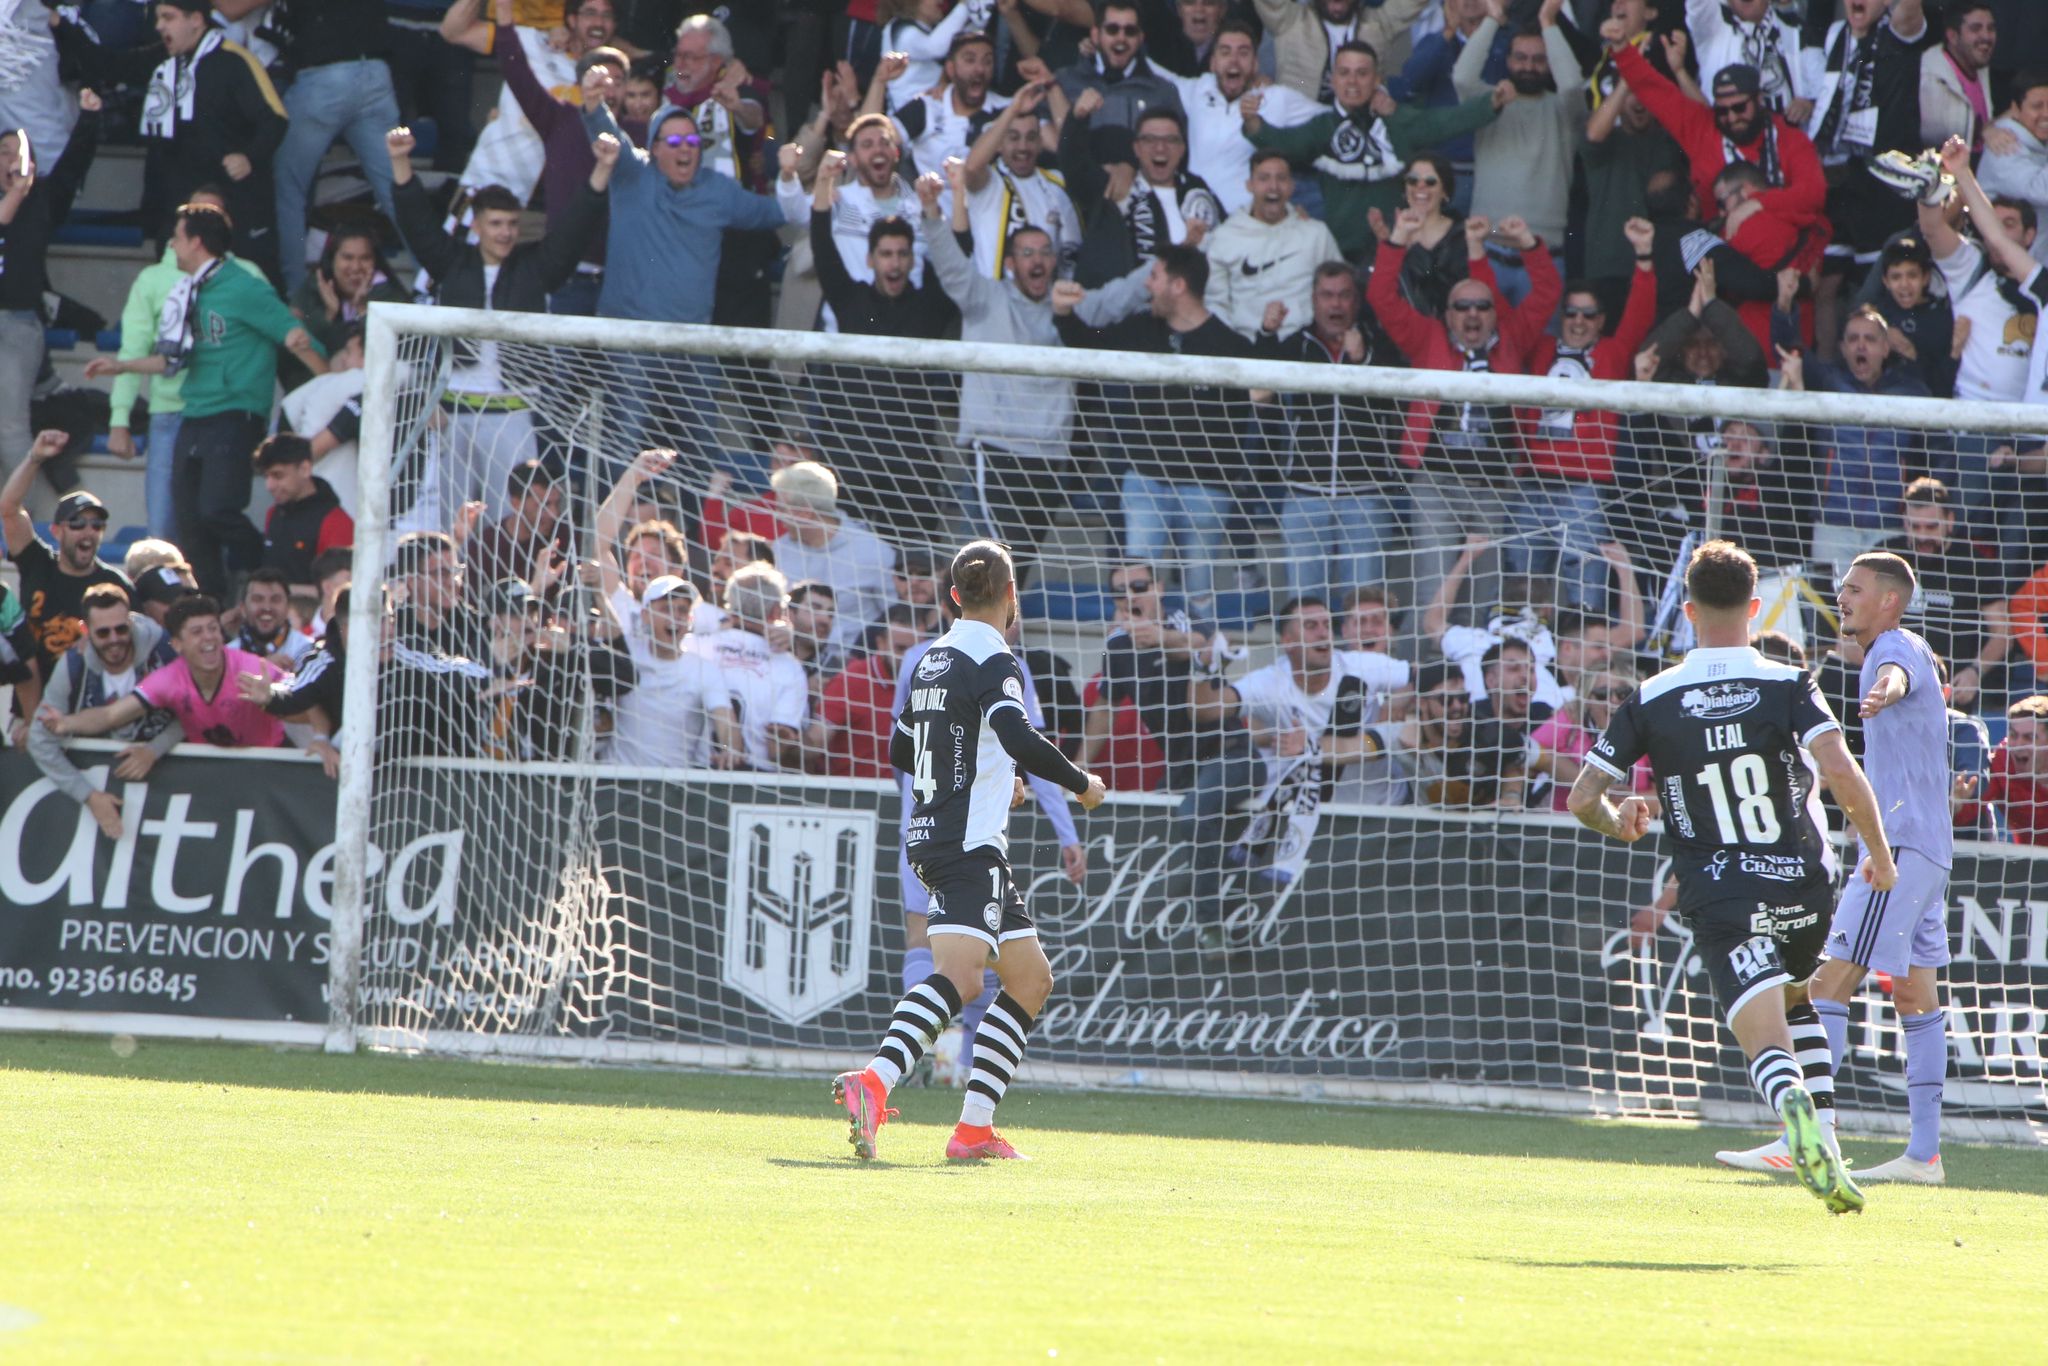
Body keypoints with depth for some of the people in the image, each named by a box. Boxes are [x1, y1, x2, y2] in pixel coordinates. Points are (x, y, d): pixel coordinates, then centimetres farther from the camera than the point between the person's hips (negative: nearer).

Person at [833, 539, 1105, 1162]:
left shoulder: (934, 660, 17)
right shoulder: (994, 662, -10)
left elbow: (901, 749, 29)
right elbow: (1018, 737, -28)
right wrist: (1082, 783, -13)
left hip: (933, 834, 10)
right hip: (969, 846, -10)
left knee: (1031, 978, 16)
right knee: (958, 975, -26)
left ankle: (975, 1128, 10)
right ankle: (873, 1082, -46)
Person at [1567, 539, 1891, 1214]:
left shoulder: (1650, 700, 3)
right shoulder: (1788, 685, 0)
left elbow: (1583, 798, 4)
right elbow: (1840, 770, -15)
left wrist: (1619, 825, 27)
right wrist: (1879, 853, -2)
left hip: (1720, 898, -2)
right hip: (1800, 884, 2)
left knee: (1766, 1043, -12)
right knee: (1801, 1009, 29)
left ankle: (1794, 1106, -47)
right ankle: (1822, 1148, 16)